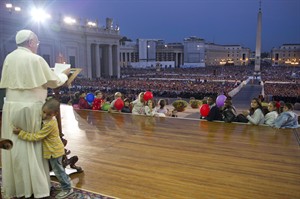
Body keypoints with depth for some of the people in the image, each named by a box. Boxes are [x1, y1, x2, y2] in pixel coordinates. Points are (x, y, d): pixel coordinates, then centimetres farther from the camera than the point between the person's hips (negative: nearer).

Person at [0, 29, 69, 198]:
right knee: (33, 146, 4)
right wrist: (65, 74, 15)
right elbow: (54, 82, -4)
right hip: (30, 108, -5)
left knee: (16, 147, 11)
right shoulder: (36, 59, -9)